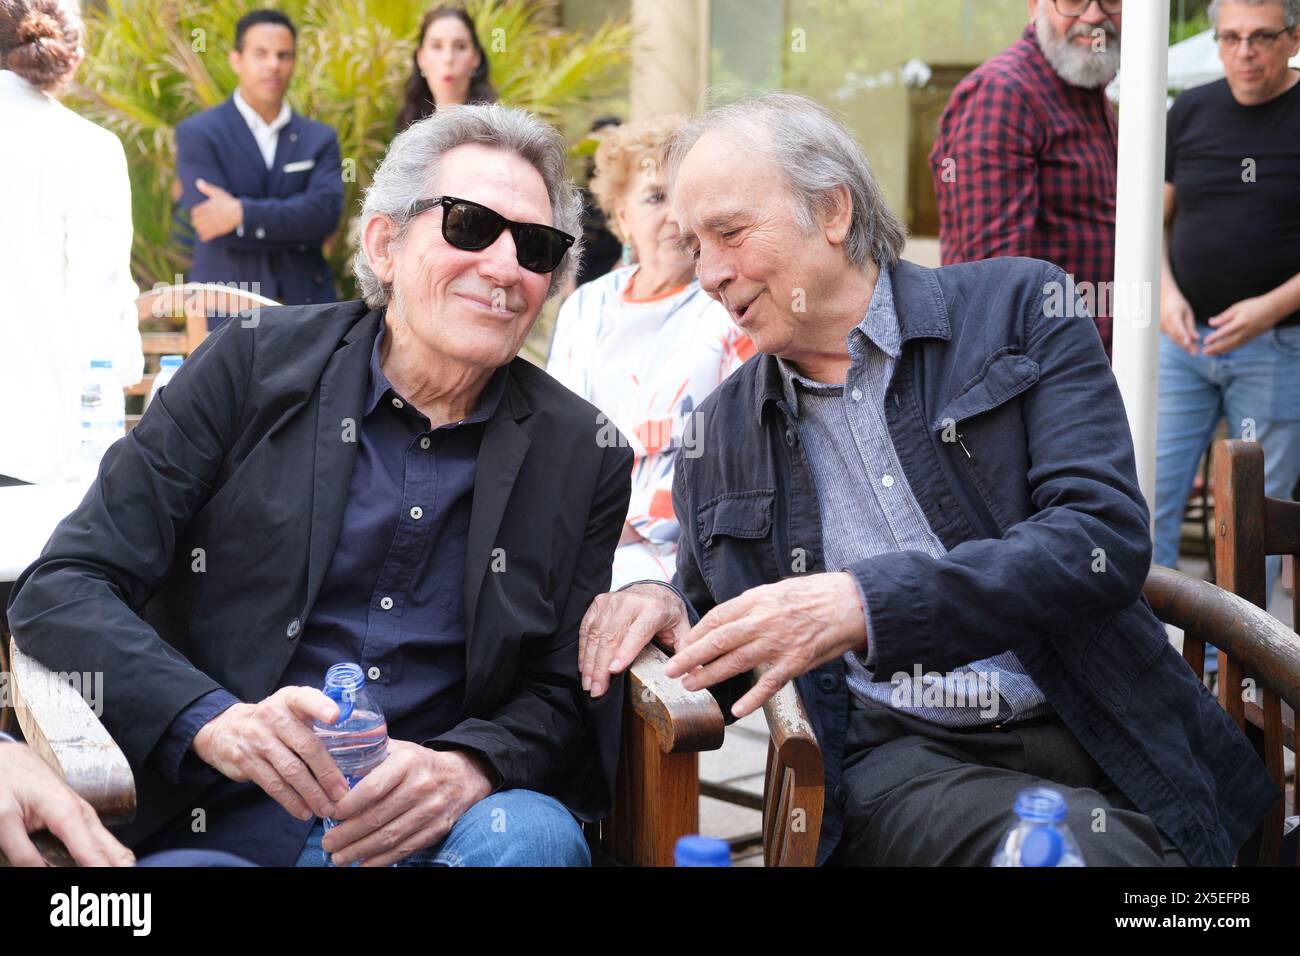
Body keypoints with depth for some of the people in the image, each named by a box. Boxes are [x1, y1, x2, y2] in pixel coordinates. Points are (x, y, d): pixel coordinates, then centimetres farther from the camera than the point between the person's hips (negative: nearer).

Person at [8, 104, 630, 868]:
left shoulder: (581, 455, 5)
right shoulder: (252, 366, 1)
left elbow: (563, 693, 7)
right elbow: (63, 589, -2)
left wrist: (466, 769, -18)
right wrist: (212, 720, -21)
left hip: (434, 826, 2)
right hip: (216, 820, -1)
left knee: (535, 833, -31)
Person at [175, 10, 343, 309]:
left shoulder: (320, 139, 10)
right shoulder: (197, 134, 0)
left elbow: (327, 211, -8)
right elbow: (213, 222, -12)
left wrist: (244, 212, -17)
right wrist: (295, 227, -8)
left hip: (305, 304, 3)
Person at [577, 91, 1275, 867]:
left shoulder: (1020, 308, 4)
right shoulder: (720, 431, 14)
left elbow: (1106, 538, -9)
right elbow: (724, 651, 25)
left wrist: (864, 604, -20)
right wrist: (665, 610, 0)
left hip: (1091, 738, 1)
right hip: (896, 756, 0)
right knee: (1080, 844, -31)